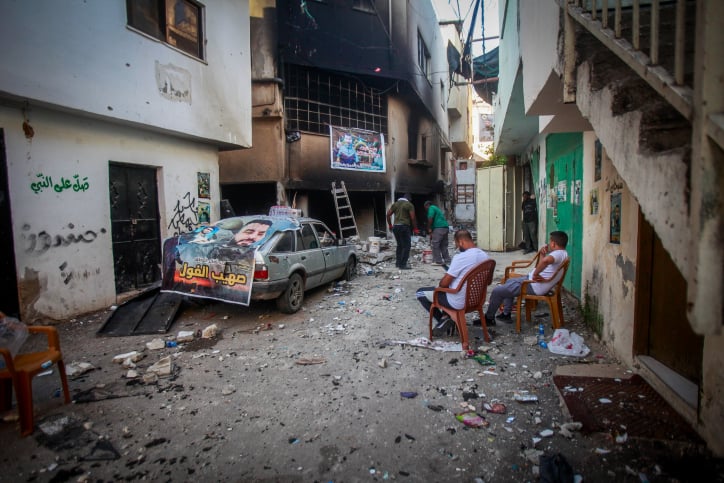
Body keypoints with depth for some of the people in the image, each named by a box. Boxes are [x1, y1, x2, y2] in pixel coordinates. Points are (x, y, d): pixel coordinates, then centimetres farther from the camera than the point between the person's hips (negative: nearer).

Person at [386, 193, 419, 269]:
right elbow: (412, 218, -8)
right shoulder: (409, 205, -2)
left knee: (399, 245, 17)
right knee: (406, 246, -2)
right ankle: (402, 265, -5)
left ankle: (398, 263, 19)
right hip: (404, 226, -6)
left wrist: (390, 225, 19)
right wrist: (415, 229, 0)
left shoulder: (395, 204, 14)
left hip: (395, 227, 6)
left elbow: (388, 214, 11)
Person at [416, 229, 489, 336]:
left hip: (459, 303, -8)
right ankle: (447, 317, 21)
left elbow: (444, 283, -19)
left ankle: (444, 319, 8)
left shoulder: (460, 257, -25)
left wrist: (439, 285, 5)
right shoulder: (485, 256, -1)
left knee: (420, 292, 8)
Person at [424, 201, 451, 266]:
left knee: (435, 244, -4)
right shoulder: (437, 208, 29)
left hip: (439, 228, -9)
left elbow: (430, 219, -13)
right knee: (444, 245, 12)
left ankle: (438, 261, -4)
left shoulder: (431, 208, 1)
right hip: (446, 227, 9)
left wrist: (429, 229, -2)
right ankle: (447, 261, 13)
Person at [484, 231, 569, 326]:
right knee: (509, 282, 31)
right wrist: (542, 253, 6)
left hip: (534, 286, -12)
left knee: (497, 291, -7)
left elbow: (545, 261, -45)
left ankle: (489, 318, 12)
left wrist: (535, 274, -31)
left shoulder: (559, 253, -21)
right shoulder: (561, 253, 13)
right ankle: (506, 314, 29)